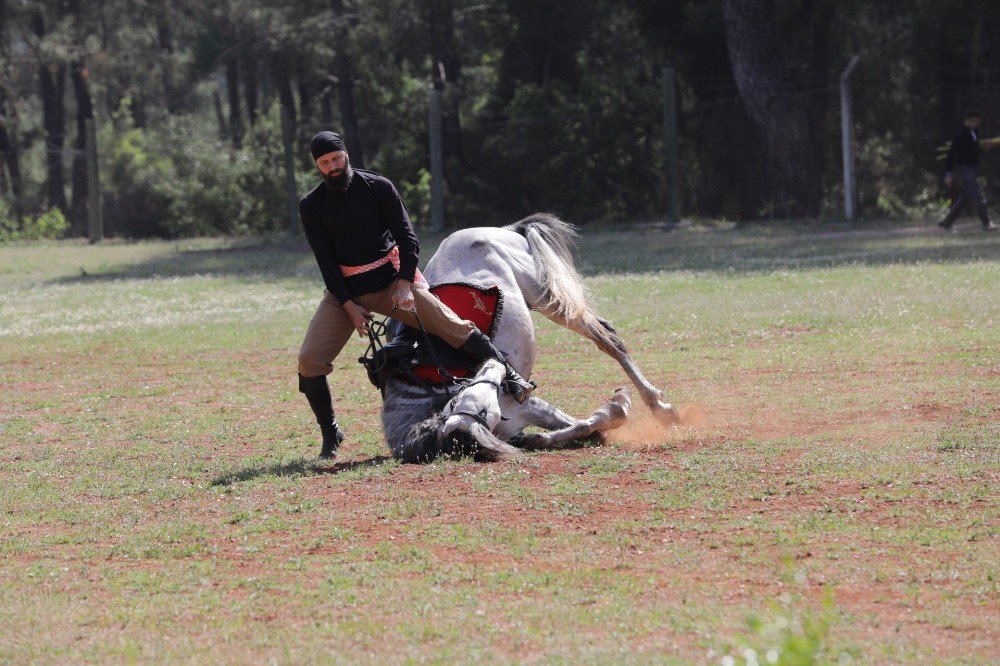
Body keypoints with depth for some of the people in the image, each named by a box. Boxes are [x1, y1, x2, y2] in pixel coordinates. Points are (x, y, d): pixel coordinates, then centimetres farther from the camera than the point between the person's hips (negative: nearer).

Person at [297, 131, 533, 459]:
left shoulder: (378, 187, -3)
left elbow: (407, 238, -5)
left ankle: (511, 378, -6)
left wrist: (405, 284, -19)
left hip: (391, 281, -1)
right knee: (309, 361, -13)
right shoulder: (312, 206, -1)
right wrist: (349, 306, -14)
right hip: (344, 291, 1)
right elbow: (325, 260, -5)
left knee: (454, 327, -13)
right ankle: (330, 433, 2)